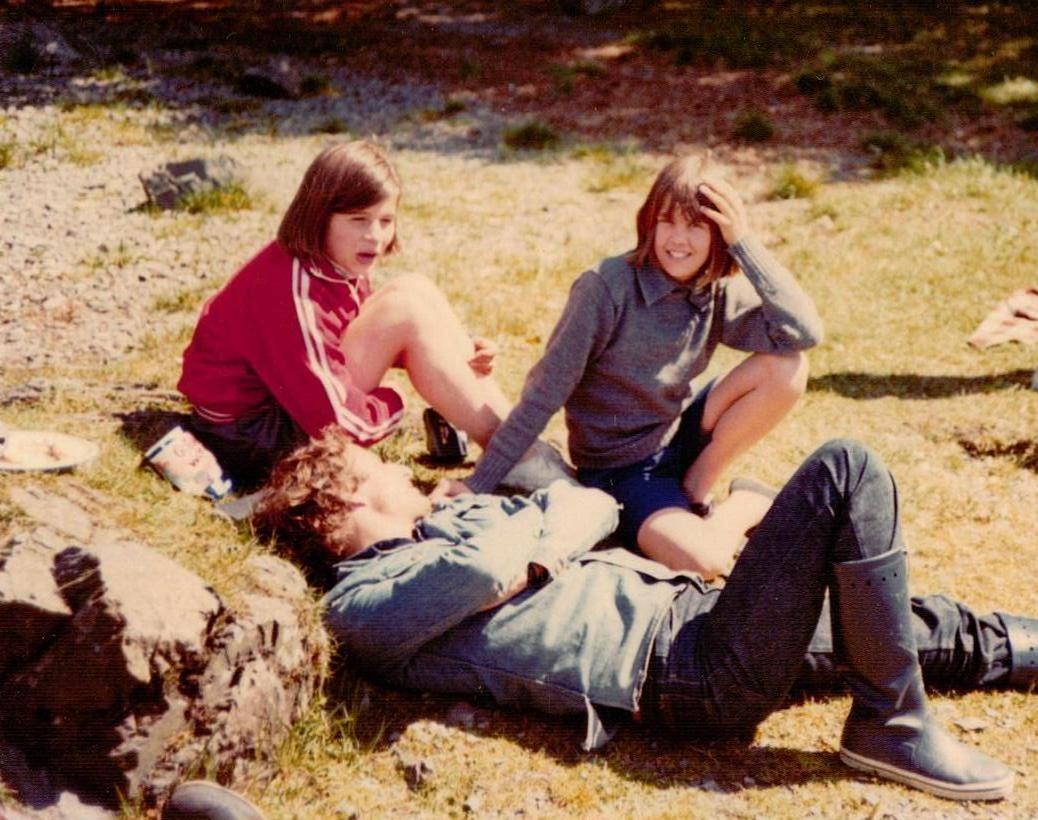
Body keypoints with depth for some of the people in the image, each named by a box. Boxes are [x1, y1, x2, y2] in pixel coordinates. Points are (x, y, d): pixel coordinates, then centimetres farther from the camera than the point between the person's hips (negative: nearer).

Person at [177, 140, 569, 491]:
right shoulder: (289, 287, -28)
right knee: (406, 307, -21)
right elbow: (335, 419, -28)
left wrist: (458, 357, -8)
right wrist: (391, 408, -10)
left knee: (416, 292, -2)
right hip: (250, 438, -9)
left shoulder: (339, 265, 0)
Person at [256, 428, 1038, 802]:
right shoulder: (362, 605, -7)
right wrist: (533, 533, -3)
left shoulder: (447, 520, 20)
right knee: (846, 471, -14)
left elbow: (594, 506, 19)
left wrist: (530, 556, -2)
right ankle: (893, 728, -7)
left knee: (905, 623, 25)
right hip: (697, 670, -9)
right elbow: (487, 568, -27)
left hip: (686, 610, 9)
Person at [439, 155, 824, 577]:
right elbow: (545, 393, -19)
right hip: (620, 468, -5)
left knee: (788, 368, -17)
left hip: (679, 440, 6)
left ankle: (697, 486, -1)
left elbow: (804, 332, -21)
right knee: (704, 561, -32)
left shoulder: (720, 293, -6)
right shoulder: (607, 286, -21)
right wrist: (479, 483, -19)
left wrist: (745, 243, -24)